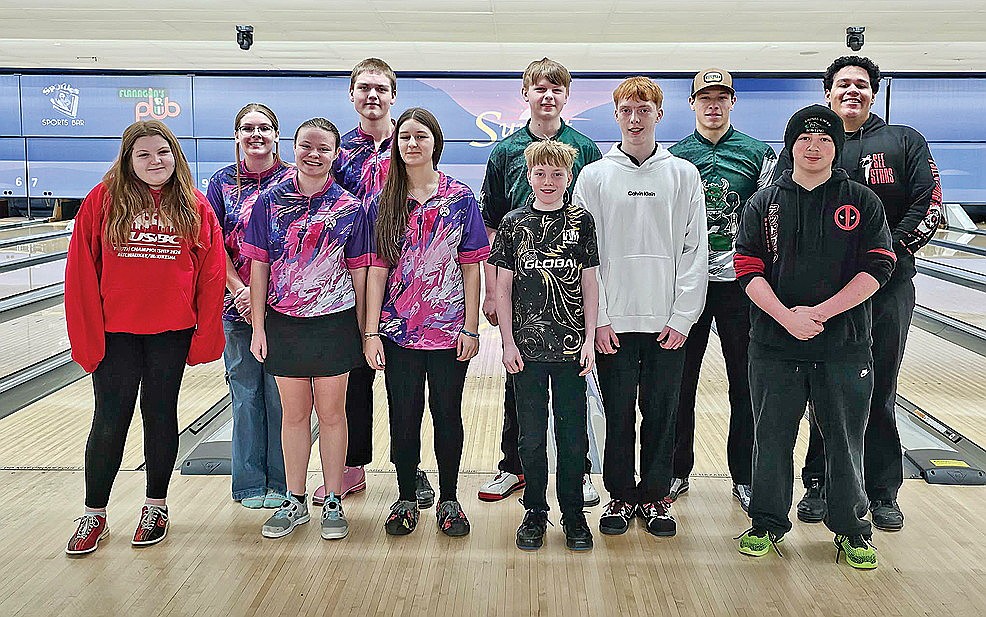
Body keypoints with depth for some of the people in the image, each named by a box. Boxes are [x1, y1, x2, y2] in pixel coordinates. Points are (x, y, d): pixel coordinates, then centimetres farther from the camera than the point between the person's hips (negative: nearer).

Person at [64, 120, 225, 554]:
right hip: (115, 331, 0)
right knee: (110, 421, 6)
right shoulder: (103, 200, -3)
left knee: (161, 415, 12)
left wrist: (206, 335, -4)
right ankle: (94, 515, 21)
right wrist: (87, 335, -6)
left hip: (171, 331, 1)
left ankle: (156, 507, 27)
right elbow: (80, 273, -3)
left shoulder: (195, 207, -1)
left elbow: (212, 273, -1)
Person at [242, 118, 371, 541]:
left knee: (331, 414, 8)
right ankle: (295, 503, 26)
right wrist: (258, 327, -1)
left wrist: (361, 331, 0)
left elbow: (358, 272, 0)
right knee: (294, 414, 12)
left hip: (334, 323, -1)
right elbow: (259, 267, 1)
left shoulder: (349, 207, -3)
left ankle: (333, 503, 22)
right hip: (284, 323, 1)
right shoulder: (270, 202, 0)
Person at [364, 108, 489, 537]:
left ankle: (449, 500, 25)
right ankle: (406, 499, 26)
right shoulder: (384, 202, 3)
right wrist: (371, 332, -4)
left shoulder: (460, 198, -1)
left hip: (449, 329, -1)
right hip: (398, 330, 1)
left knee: (447, 414, 9)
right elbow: (377, 269, 0)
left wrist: (471, 328, -5)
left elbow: (471, 268, -1)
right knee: (404, 417, 8)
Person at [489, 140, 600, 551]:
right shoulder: (513, 224, 2)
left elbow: (589, 283, 4)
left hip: (571, 347, 0)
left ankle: (573, 513, 22)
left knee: (573, 433, 7)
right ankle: (535, 512, 24)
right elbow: (503, 286, 3)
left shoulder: (581, 221, 3)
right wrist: (508, 342, -3)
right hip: (528, 347, 0)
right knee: (531, 435, 8)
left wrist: (590, 339, -2)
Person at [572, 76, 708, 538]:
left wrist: (682, 317, -6)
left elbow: (695, 251, 2)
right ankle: (620, 496, 22)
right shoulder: (594, 176, 3)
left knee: (662, 414, 8)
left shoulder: (683, 174, 5)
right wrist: (598, 318, -7)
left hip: (667, 322, 1)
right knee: (618, 415, 7)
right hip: (613, 323, 0)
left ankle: (655, 497, 23)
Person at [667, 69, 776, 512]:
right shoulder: (673, 157, 4)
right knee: (679, 381, 7)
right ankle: (676, 471, 22)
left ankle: (745, 478, 19)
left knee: (746, 383, 6)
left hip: (740, 281, 0)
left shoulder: (759, 154, 3)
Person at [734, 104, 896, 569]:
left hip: (845, 346, 0)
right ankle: (768, 523, 24)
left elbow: (877, 269, -5)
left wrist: (818, 312, -15)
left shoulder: (862, 202, 4)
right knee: (772, 439, 8)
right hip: (775, 346, 1)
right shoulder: (764, 203, 5)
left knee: (846, 442, 8)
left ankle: (851, 529, 25)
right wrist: (787, 318, -16)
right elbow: (749, 269, -2)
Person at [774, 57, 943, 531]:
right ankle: (819, 485, 19)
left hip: (885, 288, 0)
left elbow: (928, 208, -1)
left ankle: (882, 492, 18)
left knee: (878, 393, 6)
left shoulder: (905, 143, 7)